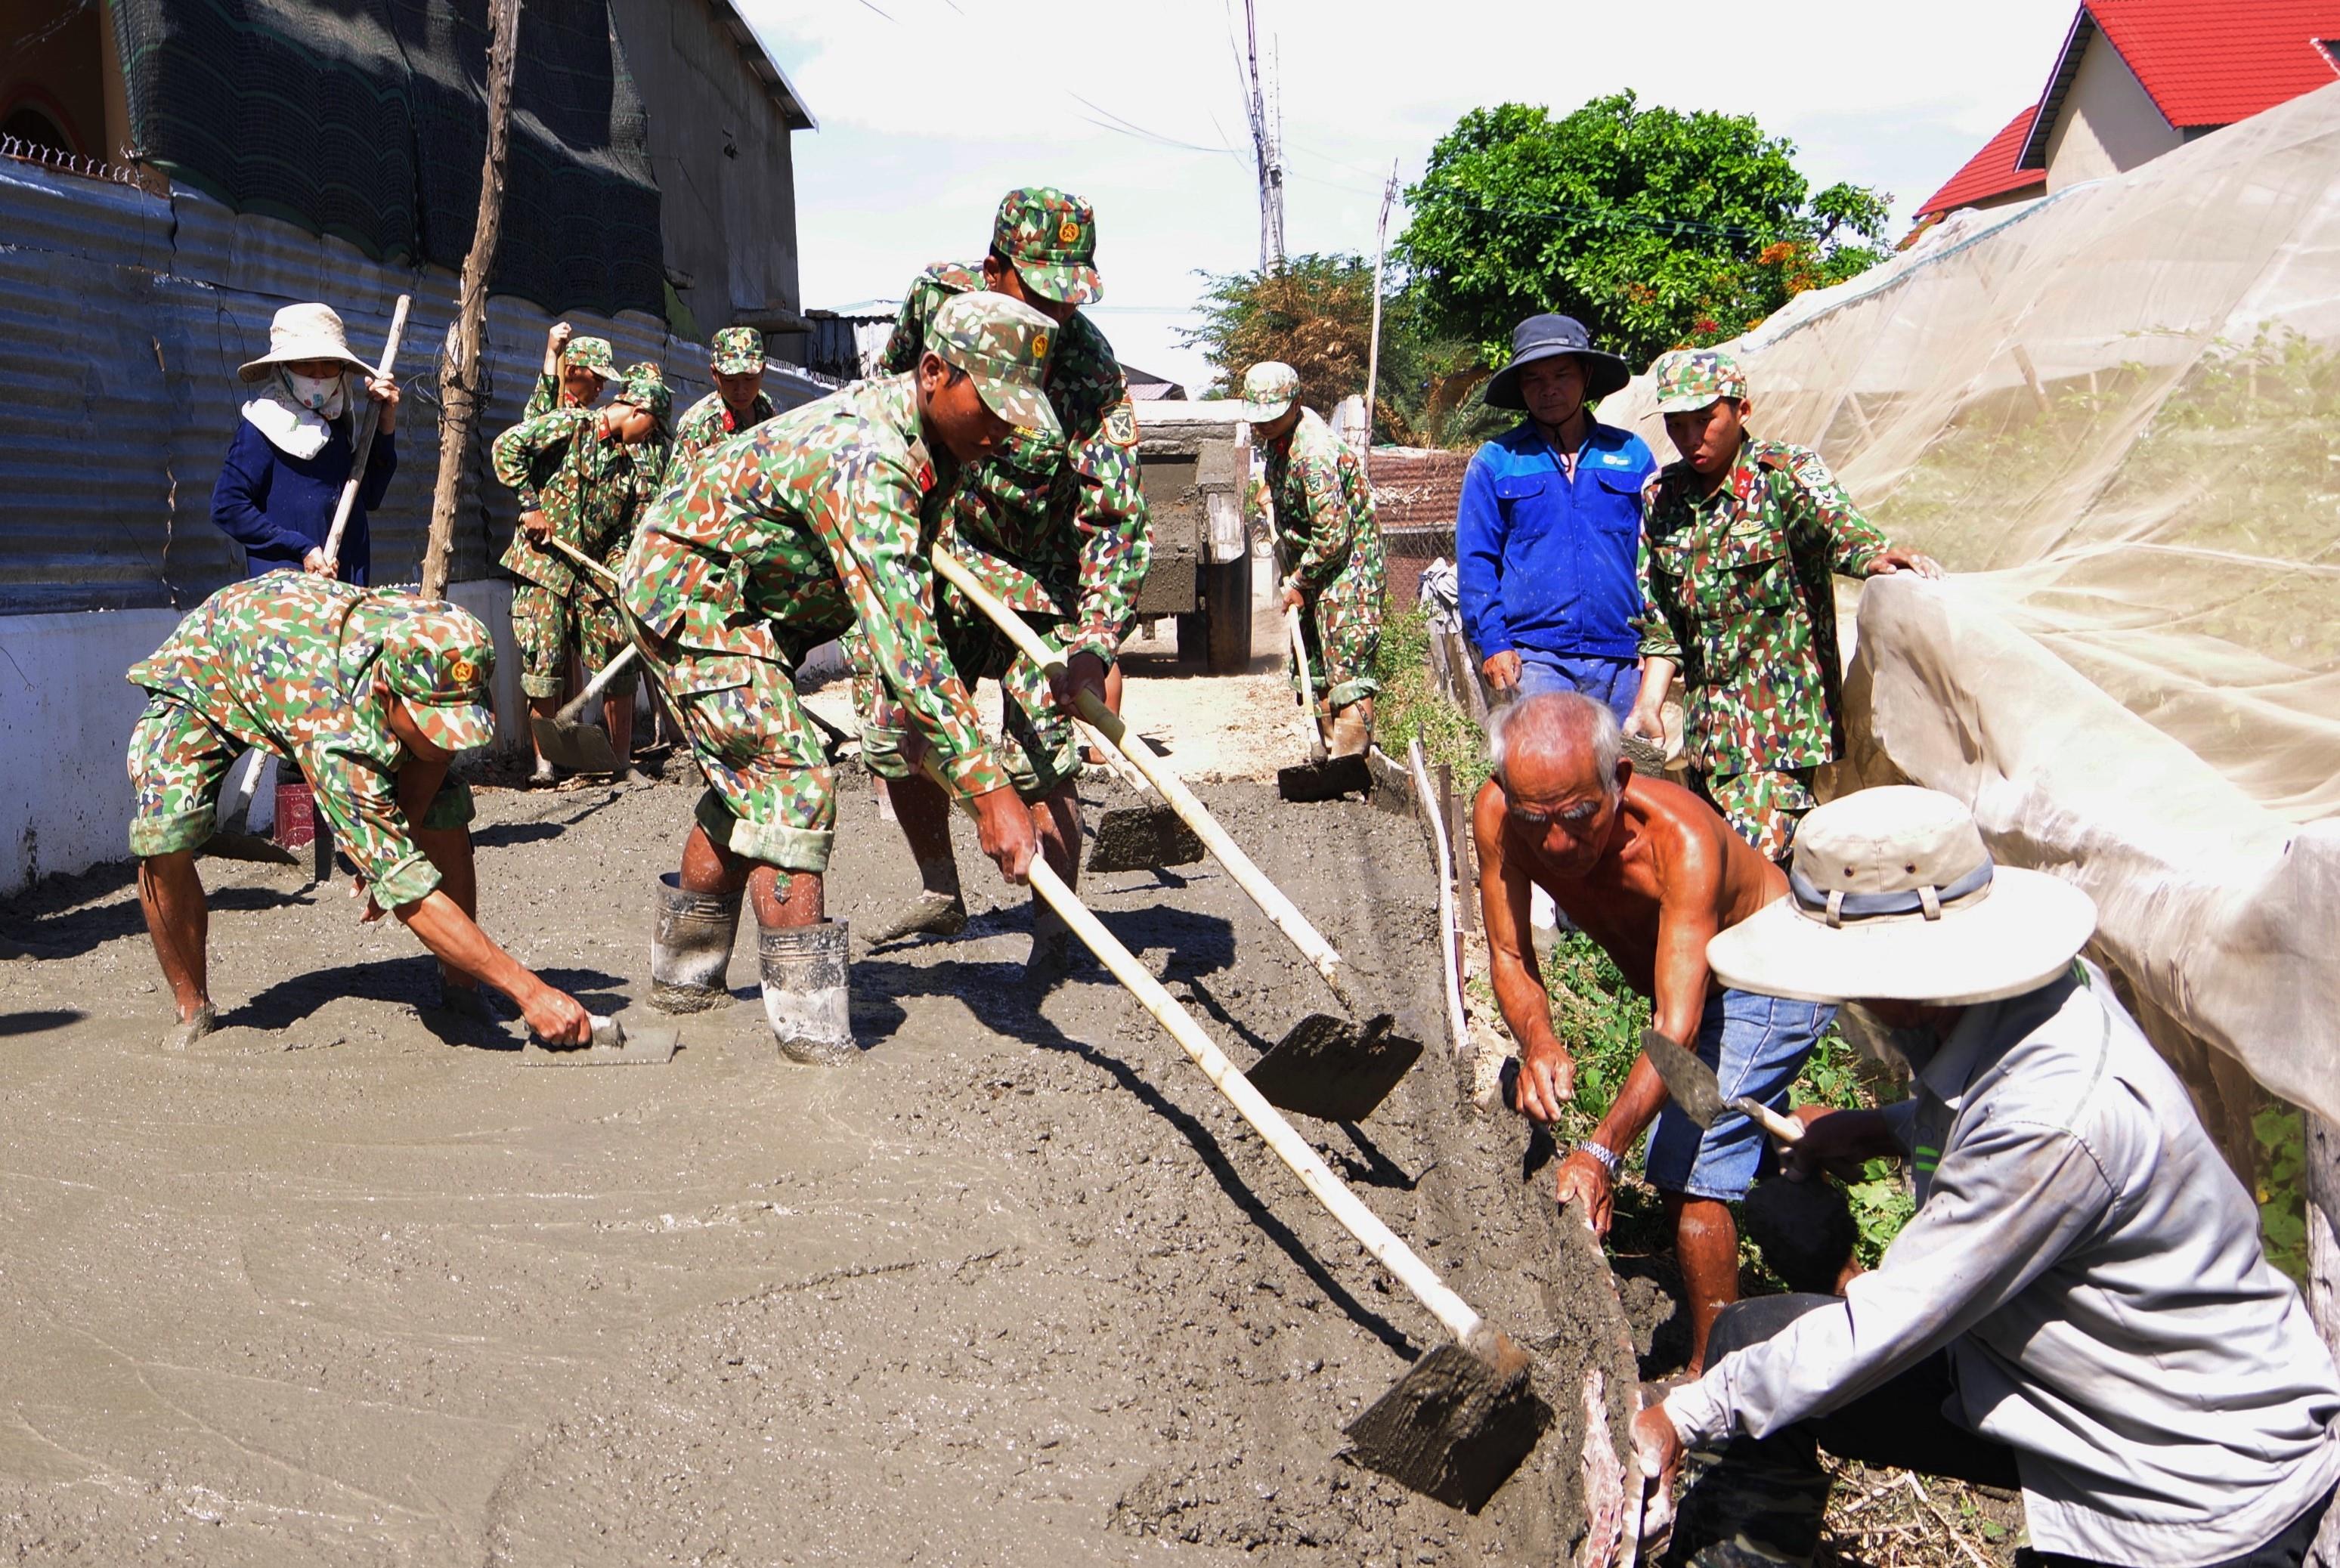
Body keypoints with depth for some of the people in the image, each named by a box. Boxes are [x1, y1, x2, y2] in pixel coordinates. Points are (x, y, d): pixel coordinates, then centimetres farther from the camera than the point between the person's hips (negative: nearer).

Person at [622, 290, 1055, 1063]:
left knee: (748, 788, 18)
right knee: (791, 783, -18)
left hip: (743, 598, 11)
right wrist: (987, 787, -43)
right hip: (688, 589, -11)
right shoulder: (867, 462, -34)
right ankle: (812, 1029, -17)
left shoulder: (915, 425, -3)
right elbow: (904, 647, -41)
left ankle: (684, 975, 33)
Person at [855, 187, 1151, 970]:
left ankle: (1054, 934, 1)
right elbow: (889, 386, 13)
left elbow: (1116, 520, -31)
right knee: (893, 733, 8)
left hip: (1041, 588, -5)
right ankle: (941, 893, 28)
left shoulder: (1093, 372, -25)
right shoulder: (936, 296, -12)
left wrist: (1095, 646, -43)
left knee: (1042, 759, -12)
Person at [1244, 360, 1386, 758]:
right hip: (1312, 567, 10)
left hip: (1346, 566, -10)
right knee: (1316, 670, 14)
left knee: (1347, 673, -14)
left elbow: (1333, 535, -25)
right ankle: (1331, 753, 22)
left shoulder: (1314, 451, -26)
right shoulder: (1277, 436, 4)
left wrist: (1298, 583, -16)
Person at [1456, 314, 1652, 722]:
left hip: (1623, 658, 3)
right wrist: (1492, 642, -5)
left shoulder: (1631, 454, 13)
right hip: (1535, 658, -2)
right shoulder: (1495, 462, 7)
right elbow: (1475, 561, 5)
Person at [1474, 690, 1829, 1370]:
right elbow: (1510, 955, -20)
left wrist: (1602, 1151, -57)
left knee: (1689, 1169, -17)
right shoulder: (1497, 815, -29)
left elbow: (1676, 1027, -46)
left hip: (1777, 980, -7)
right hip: (1688, 974, 7)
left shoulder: (1684, 841, -43)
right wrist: (1537, 1043, -42)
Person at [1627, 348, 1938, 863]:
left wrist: (1874, 555, -50)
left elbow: (1835, 523, -28)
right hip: (1707, 720, 6)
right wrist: (1648, 706, 3)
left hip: (1780, 720, -6)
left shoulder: (1785, 473, -6)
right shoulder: (1662, 495, 9)